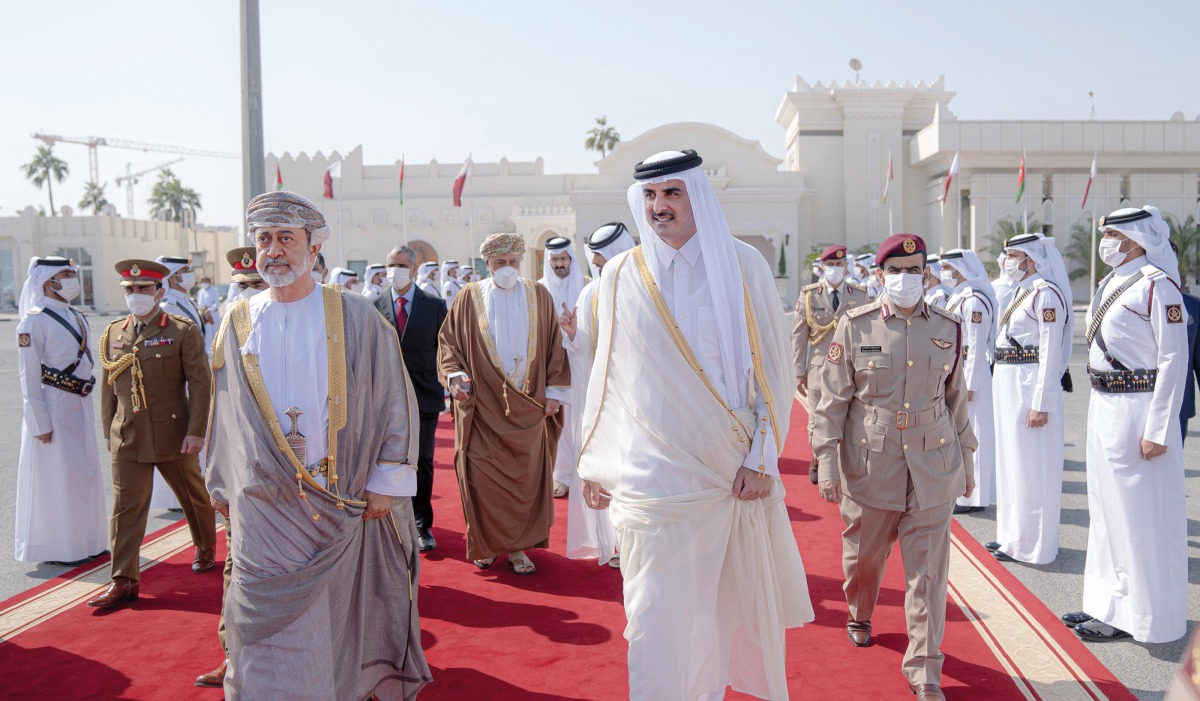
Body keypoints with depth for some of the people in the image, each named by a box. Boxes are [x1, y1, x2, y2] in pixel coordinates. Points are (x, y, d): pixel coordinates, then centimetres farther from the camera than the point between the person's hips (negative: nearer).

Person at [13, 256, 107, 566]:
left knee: (85, 471, 13)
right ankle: (56, 548, 13)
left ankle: (84, 541, 26)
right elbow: (29, 377, -15)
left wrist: (88, 405, 16)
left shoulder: (76, 316, 10)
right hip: (53, 407, -8)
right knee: (56, 476, 1)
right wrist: (40, 423, -16)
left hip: (79, 404, 8)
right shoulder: (34, 321, -13)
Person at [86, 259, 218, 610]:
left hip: (172, 434, -3)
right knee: (126, 507, 0)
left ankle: (206, 548, 38)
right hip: (127, 437, 3)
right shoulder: (112, 334, 7)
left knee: (194, 495, 14)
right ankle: (123, 581, 5)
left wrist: (196, 431, -14)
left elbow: (200, 383, -9)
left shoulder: (183, 331, -6)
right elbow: (108, 387, 12)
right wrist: (109, 431, 10)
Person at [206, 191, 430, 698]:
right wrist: (222, 484, 13)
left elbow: (393, 397, -4)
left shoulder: (355, 317, -3)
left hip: (342, 500, -1)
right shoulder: (238, 324, 6)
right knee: (268, 621, 6)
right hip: (264, 503, 2)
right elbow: (223, 411, 13)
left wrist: (386, 480, -7)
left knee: (340, 614, 11)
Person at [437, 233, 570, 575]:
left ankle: (518, 546, 16)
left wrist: (554, 391, 2)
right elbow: (449, 341, 6)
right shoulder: (470, 298, 3)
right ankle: (485, 544, 17)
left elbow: (554, 345, 7)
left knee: (527, 477, 3)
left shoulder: (539, 296, 6)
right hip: (482, 407, -1)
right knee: (481, 477, -1)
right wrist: (455, 375, -11)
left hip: (527, 407, 1)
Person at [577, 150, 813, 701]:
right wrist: (594, 463, 9)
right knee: (655, 614, 1)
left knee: (721, 608, 11)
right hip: (651, 473, 1)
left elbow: (772, 368, 0)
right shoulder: (620, 276, 4)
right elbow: (606, 376, 9)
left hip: (728, 472, 0)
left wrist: (761, 458, -6)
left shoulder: (742, 266, -1)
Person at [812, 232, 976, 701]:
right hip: (869, 465, -1)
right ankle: (859, 616, 45)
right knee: (863, 555, 14)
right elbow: (833, 400, -2)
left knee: (928, 569, 2)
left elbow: (956, 398, 13)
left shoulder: (948, 329, 4)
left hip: (933, 466, 1)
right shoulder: (855, 327, -3)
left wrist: (966, 461, 15)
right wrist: (826, 463, -6)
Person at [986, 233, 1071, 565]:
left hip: (1030, 385, -10)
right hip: (1007, 384, 10)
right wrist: (1001, 384, 17)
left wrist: (1040, 403, -20)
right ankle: (1013, 534, 26)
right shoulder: (1019, 292, 14)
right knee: (1011, 460, 15)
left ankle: (1030, 544, 10)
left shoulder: (1046, 293, -14)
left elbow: (1051, 353, -18)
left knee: (1030, 465, -1)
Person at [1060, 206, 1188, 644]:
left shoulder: (1157, 285, -14)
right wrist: (1099, 405, 18)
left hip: (1136, 409, -9)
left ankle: (1134, 615, 14)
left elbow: (1174, 361, -17)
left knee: (1139, 514, 1)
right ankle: (1107, 602, 28)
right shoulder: (1110, 284, 13)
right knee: (1106, 507, 15)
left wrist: (1158, 430, -19)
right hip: (1103, 406, 9)